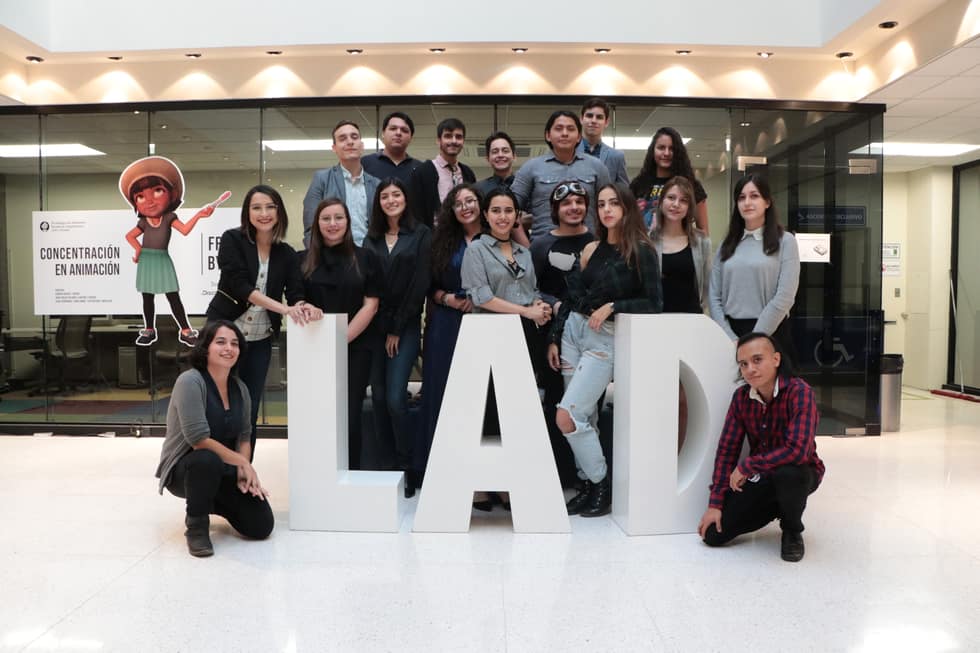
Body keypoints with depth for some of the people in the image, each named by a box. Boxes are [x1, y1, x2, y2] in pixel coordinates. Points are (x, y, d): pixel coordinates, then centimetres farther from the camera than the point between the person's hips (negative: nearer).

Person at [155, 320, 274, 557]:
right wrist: (242, 462, -20)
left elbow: (244, 436, 5)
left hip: (223, 472, 6)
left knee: (261, 526, -6)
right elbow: (199, 439, -26)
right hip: (183, 468, -6)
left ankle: (213, 501, 23)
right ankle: (196, 525, -12)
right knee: (208, 461, -41)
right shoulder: (190, 382, -20)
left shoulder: (239, 387, 0)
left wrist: (243, 471, -12)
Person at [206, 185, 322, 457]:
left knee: (250, 410, 7)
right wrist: (284, 308, -31)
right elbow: (239, 284, -21)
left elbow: (296, 293, -5)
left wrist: (303, 306, -30)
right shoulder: (232, 240, -8)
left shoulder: (287, 254, 3)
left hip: (260, 340, 3)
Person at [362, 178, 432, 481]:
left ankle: (407, 467, 3)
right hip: (374, 326, 4)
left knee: (395, 399, -11)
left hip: (405, 327, -4)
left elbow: (419, 284, -6)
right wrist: (378, 328, -2)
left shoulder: (421, 235, 0)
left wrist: (397, 328, -7)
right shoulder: (371, 238, 13)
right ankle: (387, 465, 16)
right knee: (379, 398, 6)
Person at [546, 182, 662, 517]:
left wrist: (612, 306, -17)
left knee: (567, 417, -13)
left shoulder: (641, 251, -5)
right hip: (573, 331, 6)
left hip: (606, 340, -5)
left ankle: (602, 483, 6)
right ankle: (589, 486, 22)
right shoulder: (591, 249, 10)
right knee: (585, 418, 9)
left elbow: (654, 302, -8)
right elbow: (571, 297, 12)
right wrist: (554, 339, 8)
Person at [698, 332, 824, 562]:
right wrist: (715, 503, -9)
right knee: (713, 534, -8)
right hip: (759, 478, 4)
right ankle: (774, 507, 19)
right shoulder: (741, 396, -8)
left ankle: (792, 530, -6)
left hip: (798, 473, -4)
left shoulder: (799, 392, -24)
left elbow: (798, 450, -35)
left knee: (788, 473, -41)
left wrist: (746, 466, -27)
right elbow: (727, 449, -5)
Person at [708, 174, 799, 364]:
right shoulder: (727, 244, 10)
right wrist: (731, 338, -9)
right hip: (730, 332, 3)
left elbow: (784, 298, -10)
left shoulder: (785, 241, -1)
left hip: (770, 334, -3)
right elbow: (714, 296, 4)